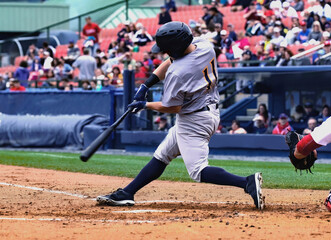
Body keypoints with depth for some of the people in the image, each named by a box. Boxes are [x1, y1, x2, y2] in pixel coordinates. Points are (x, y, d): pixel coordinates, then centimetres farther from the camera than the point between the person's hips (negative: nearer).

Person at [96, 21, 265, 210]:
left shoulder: (176, 73, -27)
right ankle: (126, 194, 22)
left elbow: (172, 108, -15)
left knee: (198, 171, -11)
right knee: (161, 156, 16)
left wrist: (145, 105, 0)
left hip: (194, 121, -10)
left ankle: (248, 183, -25)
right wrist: (147, 84, 6)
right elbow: (171, 62, 11)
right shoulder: (205, 46, -3)